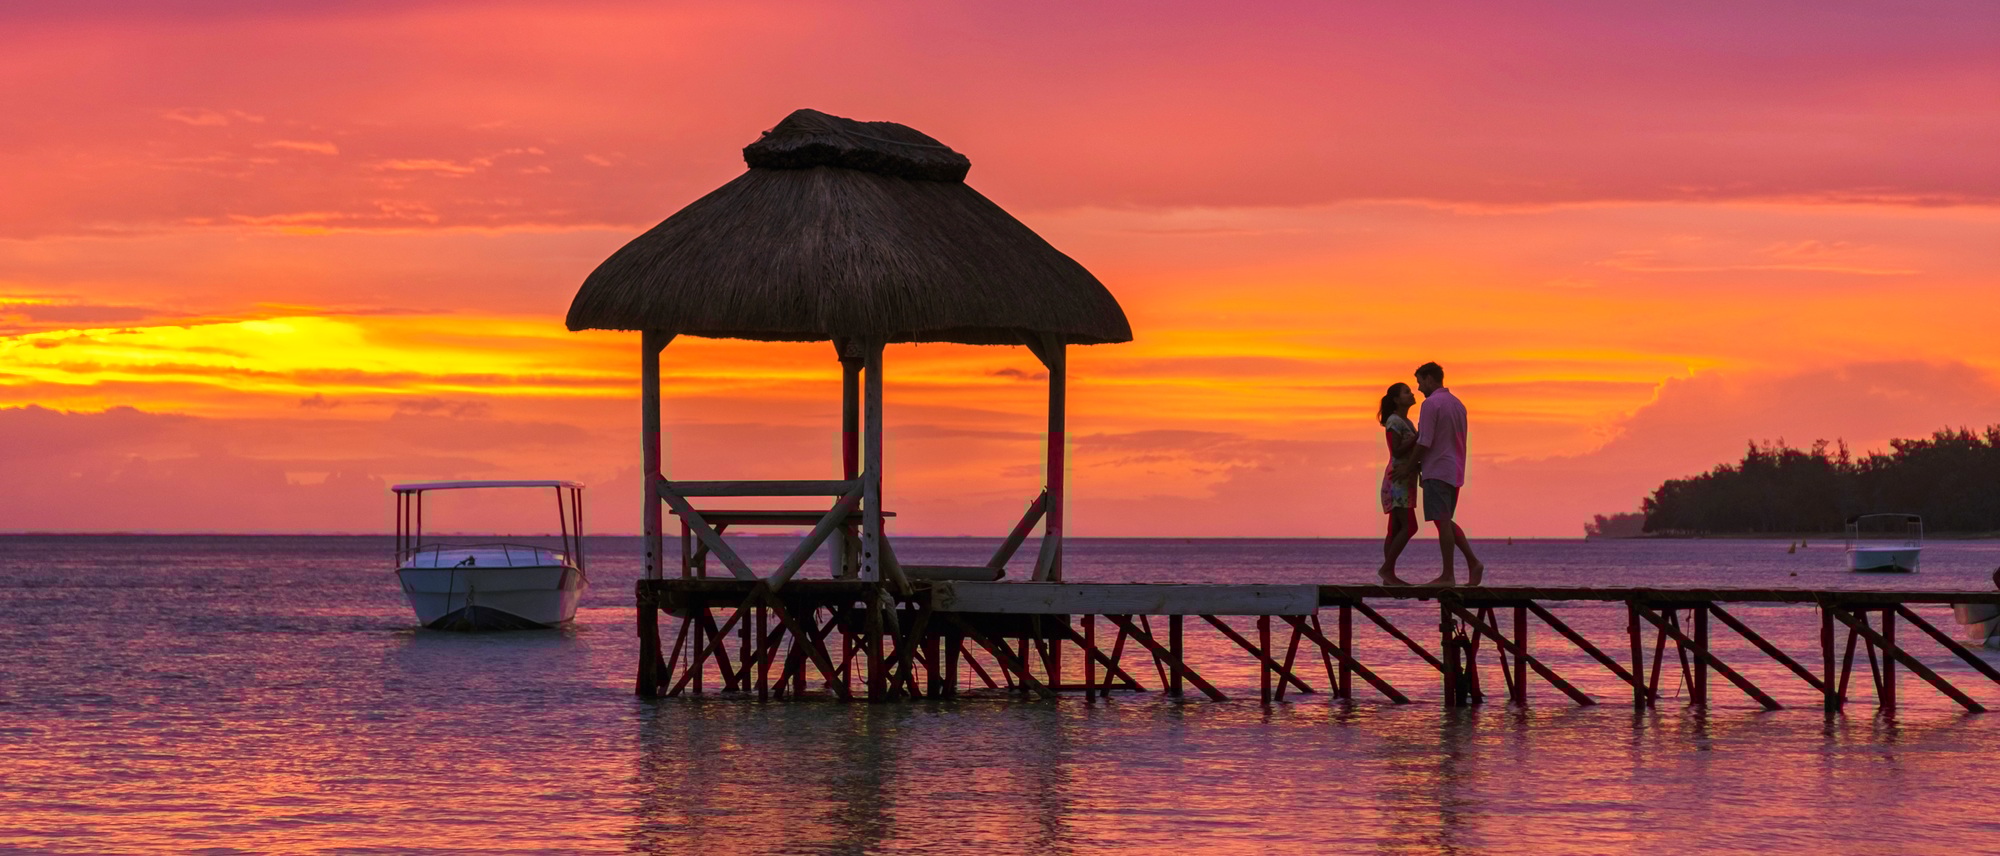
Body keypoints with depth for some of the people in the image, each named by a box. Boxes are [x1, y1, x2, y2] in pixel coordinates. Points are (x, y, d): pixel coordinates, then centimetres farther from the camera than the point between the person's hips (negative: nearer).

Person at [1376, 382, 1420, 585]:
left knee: (1396, 529, 5)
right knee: (1409, 527, -15)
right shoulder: (1394, 421, -10)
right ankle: (1386, 568, -13)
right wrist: (1418, 436, -18)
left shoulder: (1406, 422, 18)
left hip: (1405, 479, 10)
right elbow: (1397, 451, -18)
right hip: (1398, 479, -10)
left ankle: (1389, 576, 3)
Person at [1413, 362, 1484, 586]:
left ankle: (1448, 575, -7)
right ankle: (1473, 563, 7)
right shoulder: (1457, 404, 16)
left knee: (1442, 521, -7)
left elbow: (1424, 443, -16)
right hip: (1455, 471, 9)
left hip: (1437, 470, -9)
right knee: (1447, 521, 15)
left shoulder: (1431, 404, -11)